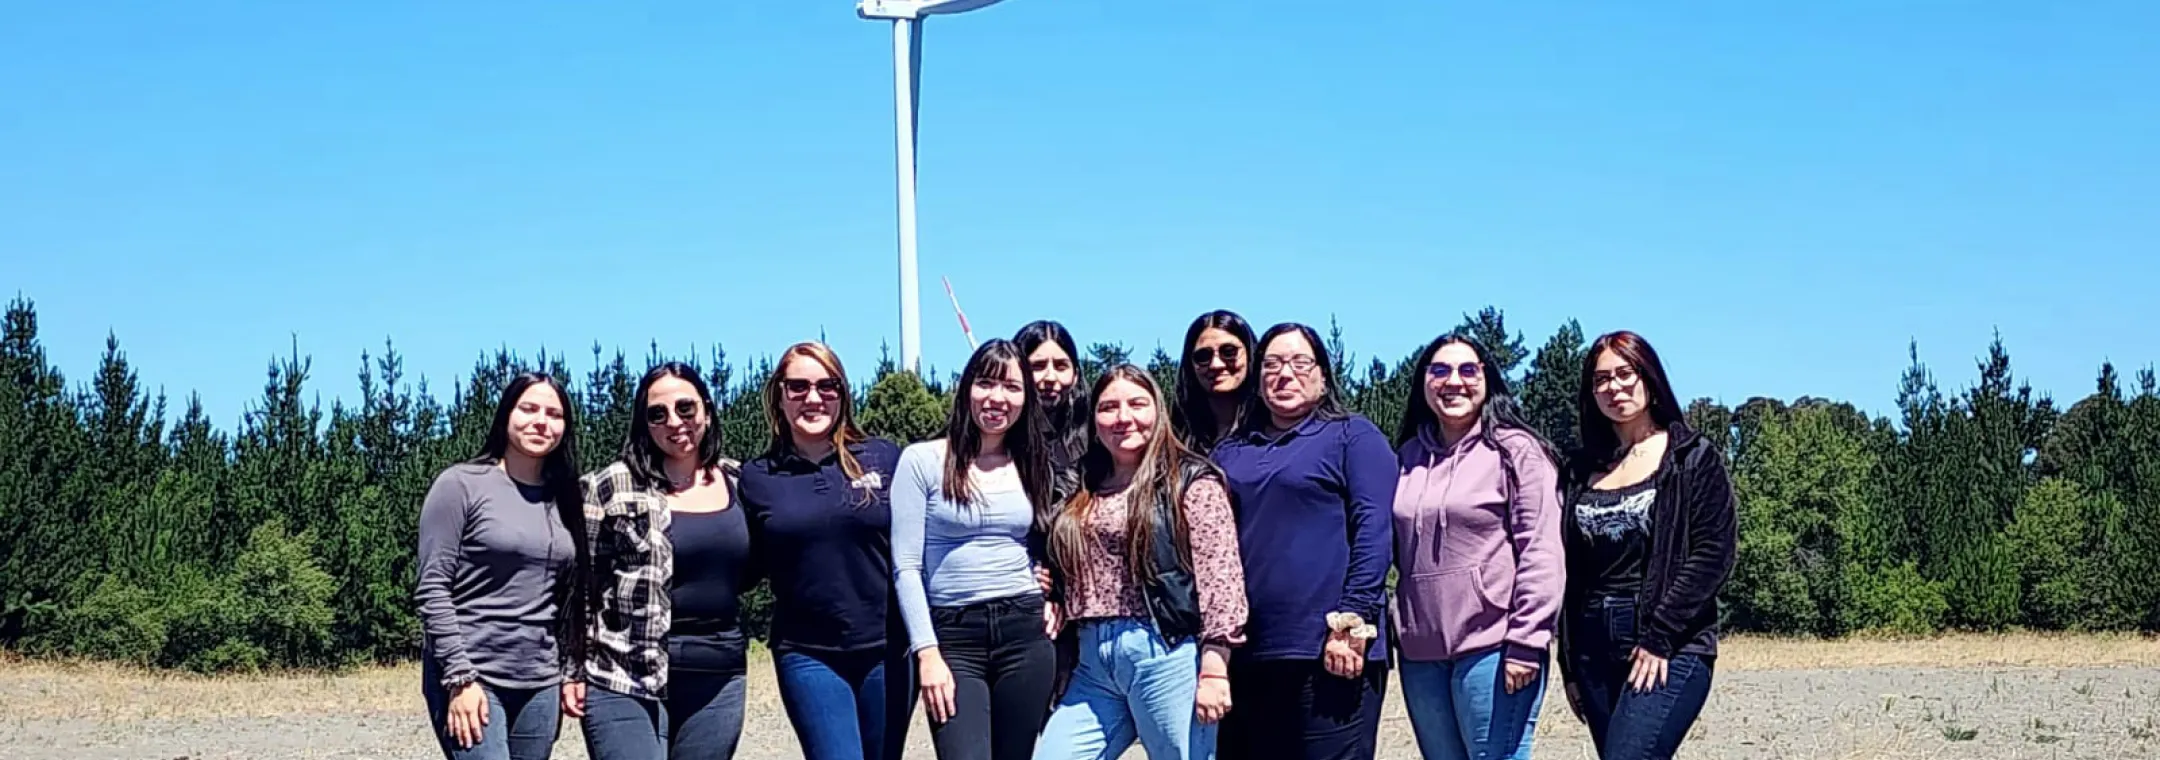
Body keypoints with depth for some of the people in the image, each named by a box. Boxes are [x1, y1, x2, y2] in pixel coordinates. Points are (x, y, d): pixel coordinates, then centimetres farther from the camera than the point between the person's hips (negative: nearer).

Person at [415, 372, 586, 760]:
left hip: (540, 684, 6)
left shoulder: (563, 500, 13)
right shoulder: (461, 485, -4)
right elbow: (432, 589, -8)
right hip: (470, 678, -6)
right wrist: (459, 678, -14)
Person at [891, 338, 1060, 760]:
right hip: (952, 633, -4)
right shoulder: (923, 461, -2)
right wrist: (927, 652, -11)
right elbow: (906, 567, -5)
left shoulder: (1032, 466, 11)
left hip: (1024, 631, 4)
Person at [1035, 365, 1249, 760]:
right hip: (1093, 661, 6)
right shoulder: (1084, 493, 18)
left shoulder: (1191, 481, -2)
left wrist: (1213, 668, -16)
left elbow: (1219, 574, -10)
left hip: (1166, 656, -6)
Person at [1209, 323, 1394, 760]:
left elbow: (1373, 531, -6)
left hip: (1328, 652, -5)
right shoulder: (1230, 452, 20)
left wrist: (1351, 622, -16)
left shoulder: (1353, 437, 5)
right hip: (1241, 653, 5)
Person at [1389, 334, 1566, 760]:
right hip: (1420, 653, 6)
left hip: (1491, 648, -6)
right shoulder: (1408, 457, 14)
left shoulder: (1516, 451, -3)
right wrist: (1399, 633, 13)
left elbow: (1541, 554, -9)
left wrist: (1526, 642, -15)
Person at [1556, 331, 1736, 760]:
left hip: (1672, 649, -5)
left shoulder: (1694, 458, 1)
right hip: (1597, 651, 5)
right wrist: (1571, 666, 11)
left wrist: (1659, 637, -14)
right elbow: (1573, 574, 14)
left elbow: (1713, 555, -8)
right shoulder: (1584, 471, 14)